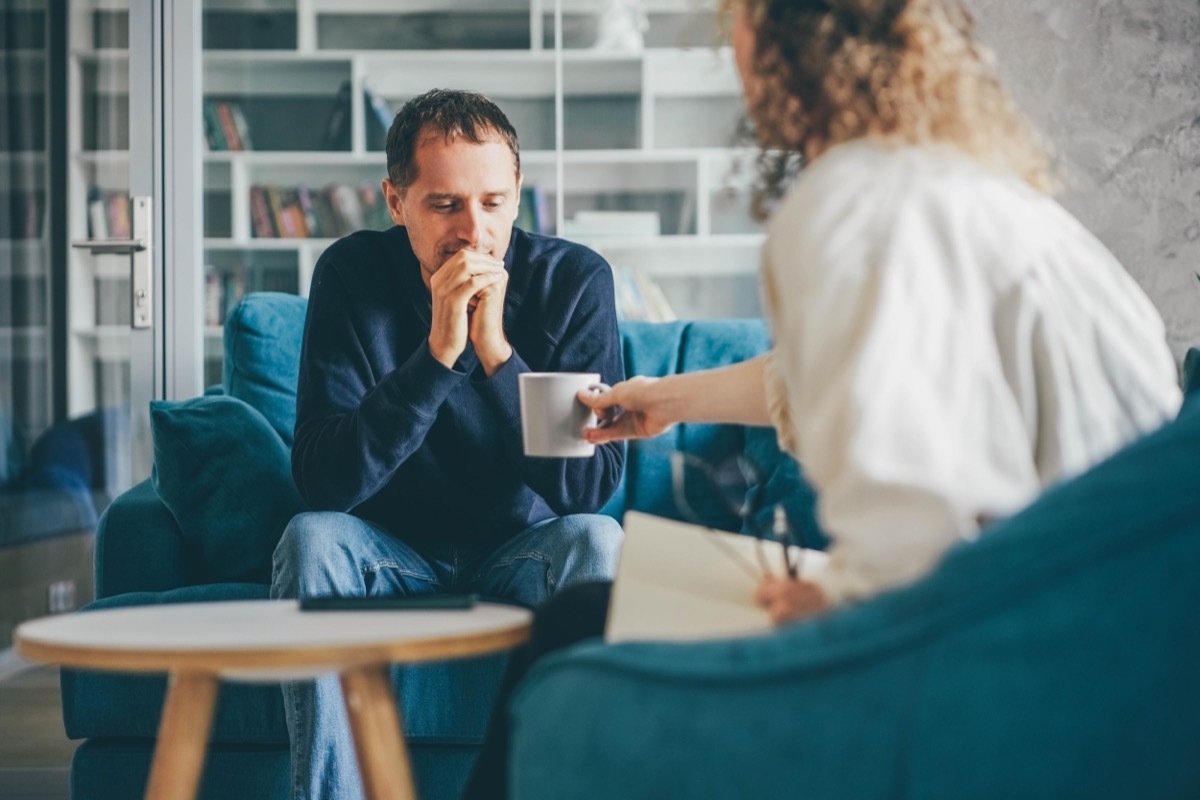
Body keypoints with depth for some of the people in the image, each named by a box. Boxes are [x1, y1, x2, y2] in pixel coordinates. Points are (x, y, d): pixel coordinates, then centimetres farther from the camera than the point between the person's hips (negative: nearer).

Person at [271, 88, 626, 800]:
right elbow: (322, 482, -22)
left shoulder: (574, 280, -13)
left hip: (526, 554, 0)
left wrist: (497, 352, -30)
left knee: (595, 541, -30)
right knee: (310, 538, -28)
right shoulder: (353, 275, -13)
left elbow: (593, 486, -20)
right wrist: (437, 353, -31)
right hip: (396, 557, 0)